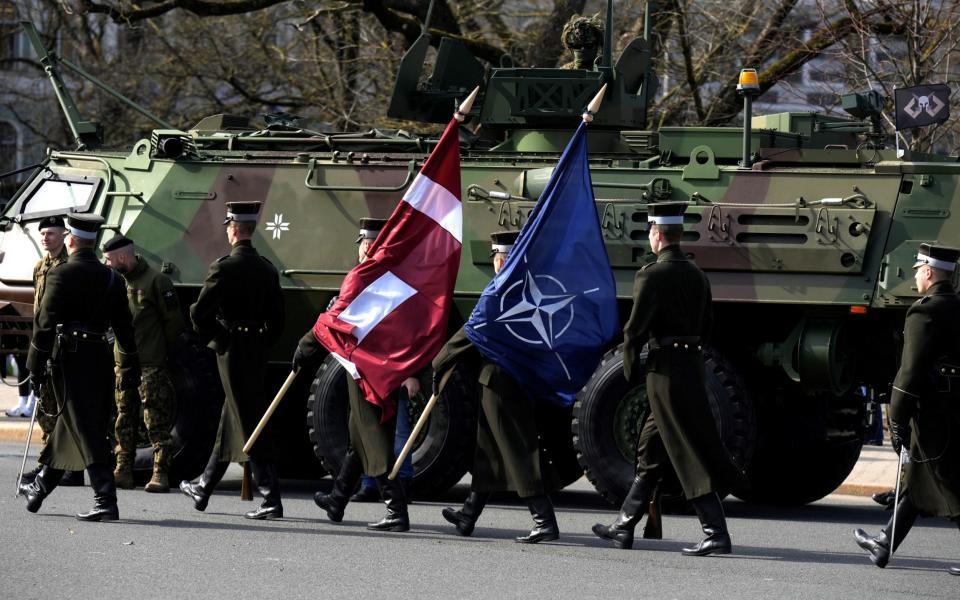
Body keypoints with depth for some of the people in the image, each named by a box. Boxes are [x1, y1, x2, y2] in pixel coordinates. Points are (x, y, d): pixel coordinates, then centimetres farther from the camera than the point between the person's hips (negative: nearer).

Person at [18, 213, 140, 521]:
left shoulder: (60, 274, -8)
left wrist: (36, 366, -7)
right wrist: (131, 368, 16)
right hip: (100, 358, 6)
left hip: (69, 357, -6)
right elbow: (125, 326, 11)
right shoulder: (112, 279, 10)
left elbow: (45, 322, -11)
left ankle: (106, 499, -18)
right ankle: (40, 488, 33)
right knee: (68, 424, 17)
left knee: (86, 429, -9)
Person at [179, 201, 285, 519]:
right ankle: (203, 489, 31)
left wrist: (210, 337, 3)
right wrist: (263, 344, 17)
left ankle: (271, 500, -12)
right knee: (230, 420, 17)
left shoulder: (224, 267, -13)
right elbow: (277, 317, 9)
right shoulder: (267, 269, 7)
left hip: (232, 350, -7)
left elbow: (200, 312, -14)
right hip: (258, 354, 7)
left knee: (251, 423, -8)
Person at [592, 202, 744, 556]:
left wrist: (630, 369, -1)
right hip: (693, 364, 8)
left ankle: (717, 535, -12)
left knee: (692, 455, -9)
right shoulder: (696, 275, 12)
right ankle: (624, 529, 23)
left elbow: (635, 328, -15)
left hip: (665, 371, -8)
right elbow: (706, 325, 17)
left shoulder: (652, 276, -13)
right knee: (650, 452, 16)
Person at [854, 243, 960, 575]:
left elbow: (912, 370, -18)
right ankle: (884, 546, 29)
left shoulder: (925, 312, -14)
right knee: (916, 482, 18)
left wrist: (897, 420, -14)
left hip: (933, 416, -9)